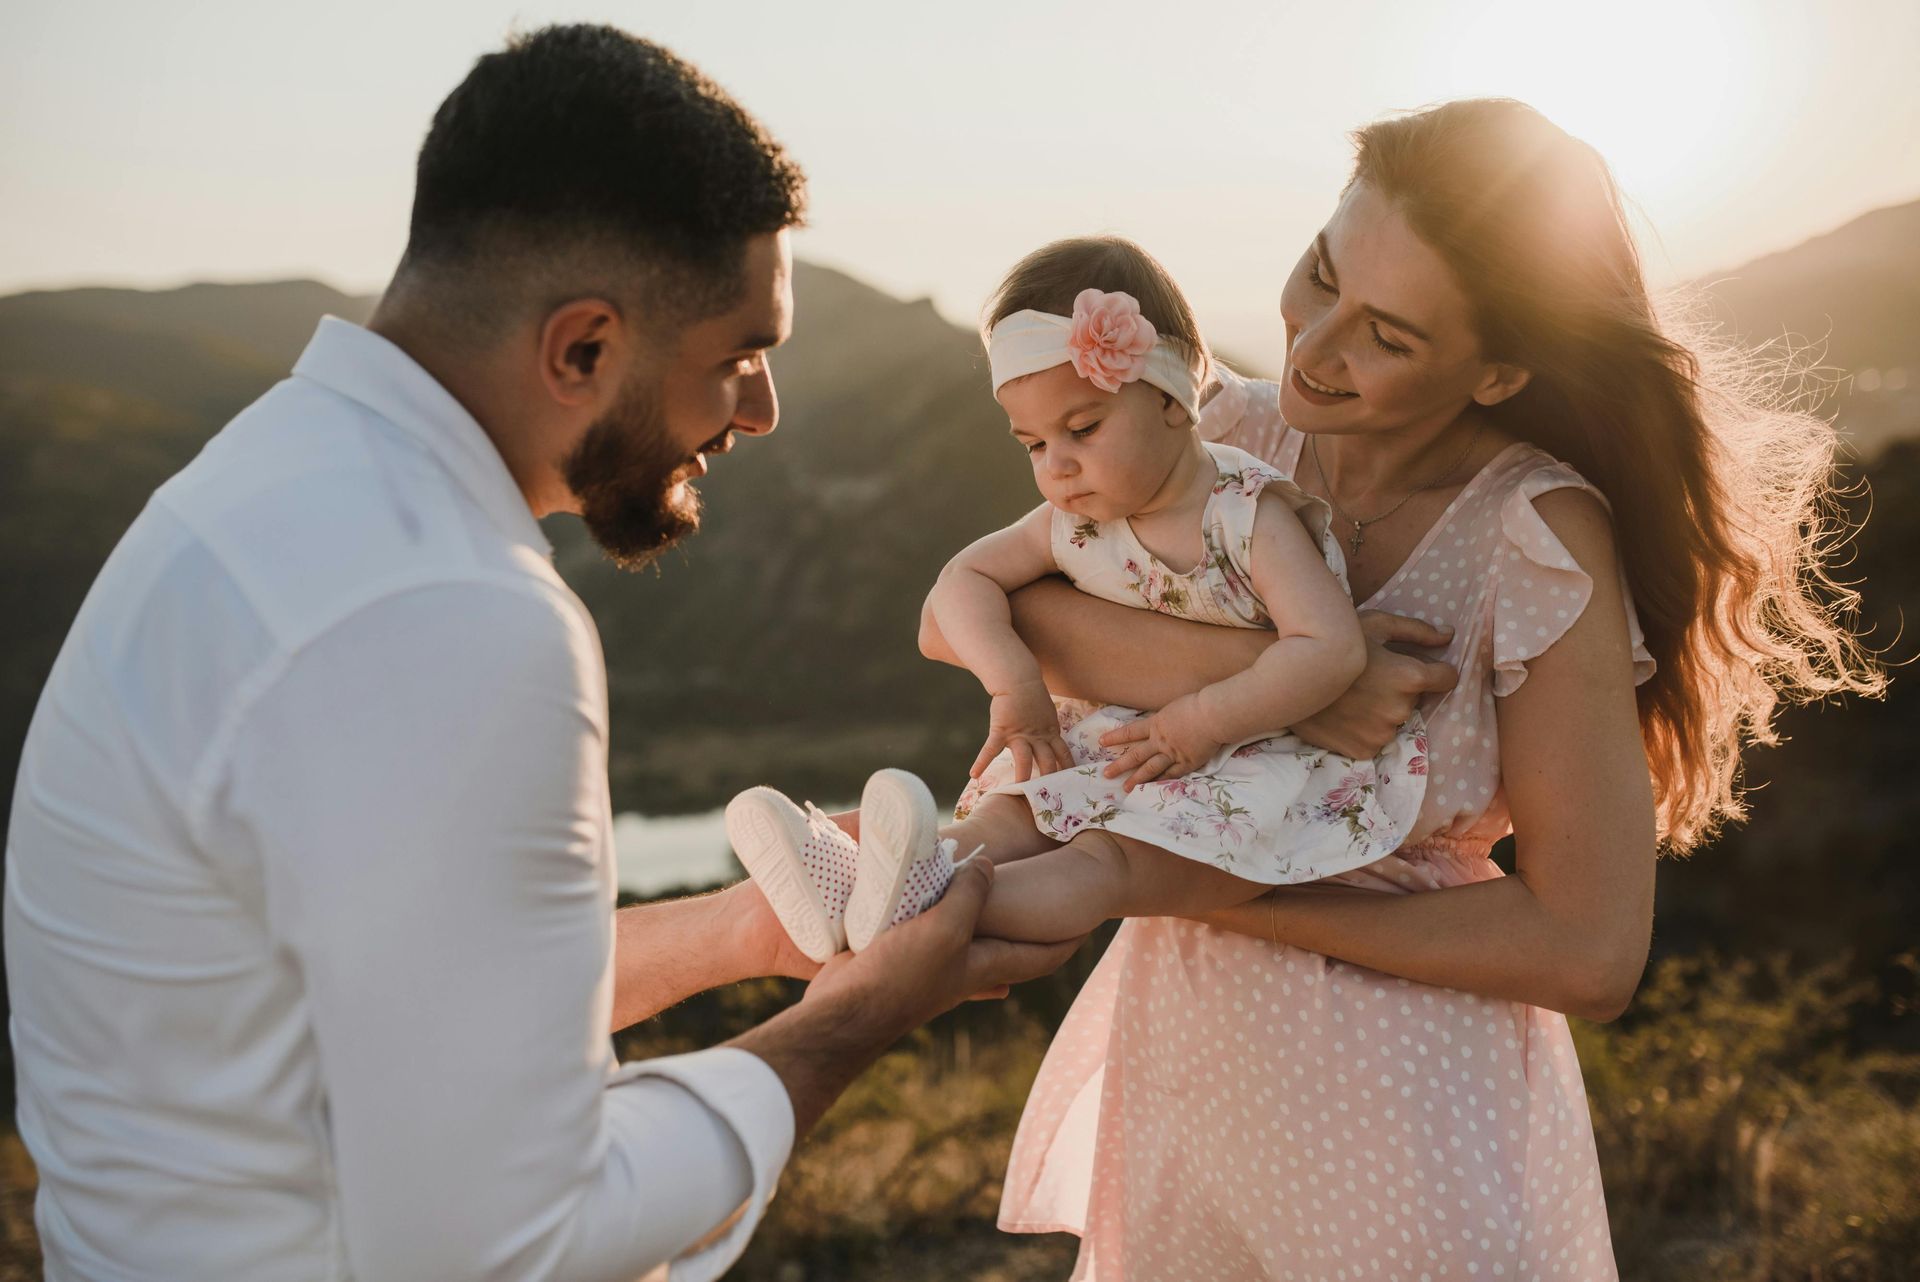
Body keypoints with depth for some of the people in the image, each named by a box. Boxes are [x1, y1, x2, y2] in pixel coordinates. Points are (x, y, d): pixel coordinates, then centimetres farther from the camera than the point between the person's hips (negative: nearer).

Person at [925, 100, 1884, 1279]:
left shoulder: (1539, 538, -19)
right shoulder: (1245, 435, -6)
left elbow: (1588, 955, -20)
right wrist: (1260, 670, -29)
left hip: (1403, 1116, -4)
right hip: (1178, 1056, 5)